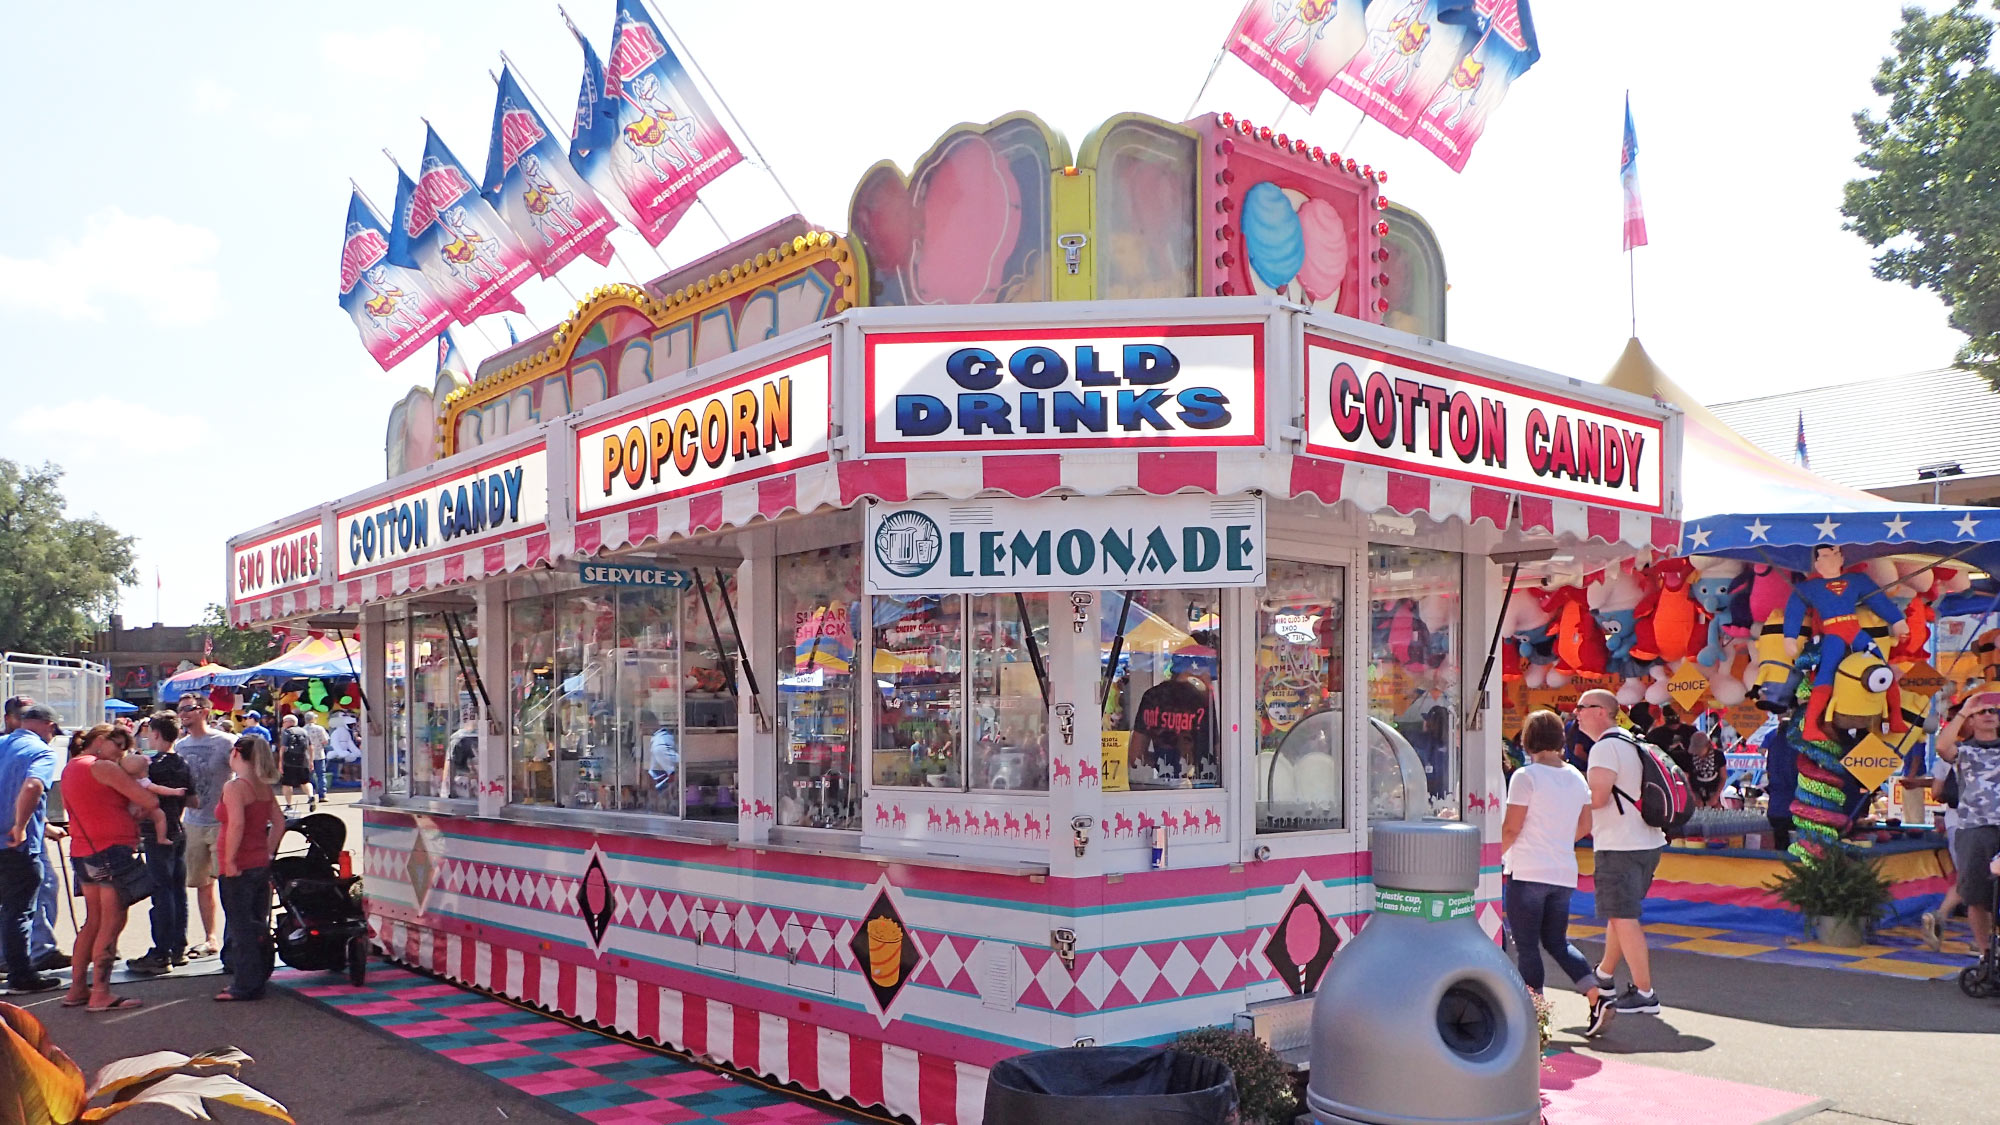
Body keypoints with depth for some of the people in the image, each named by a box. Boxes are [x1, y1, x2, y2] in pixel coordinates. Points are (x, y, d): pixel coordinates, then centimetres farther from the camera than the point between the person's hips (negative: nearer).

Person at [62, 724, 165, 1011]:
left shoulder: (70, 769, 17)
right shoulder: (103, 767, -11)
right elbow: (149, 800, -13)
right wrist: (156, 814, 9)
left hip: (84, 852, 9)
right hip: (113, 850, -9)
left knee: (93, 921, 16)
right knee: (112, 921, -7)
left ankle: (77, 988, 18)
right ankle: (101, 993, -8)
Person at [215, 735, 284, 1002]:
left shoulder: (234, 787, -14)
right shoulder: (264, 788, 9)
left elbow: (236, 824, -26)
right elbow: (279, 823, 12)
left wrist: (229, 860, -20)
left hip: (239, 868, -8)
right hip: (261, 864, 8)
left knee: (241, 926, -1)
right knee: (258, 925, 15)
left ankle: (245, 986, 4)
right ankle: (259, 977, 24)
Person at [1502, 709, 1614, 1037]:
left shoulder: (1526, 777, -13)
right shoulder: (1576, 777, 7)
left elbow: (1511, 828, -13)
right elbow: (1584, 827, 13)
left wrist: (1496, 855, 4)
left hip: (1528, 872, -6)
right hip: (1564, 874, 6)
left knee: (1526, 946, 4)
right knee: (1557, 942, 18)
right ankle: (1597, 999, 5)